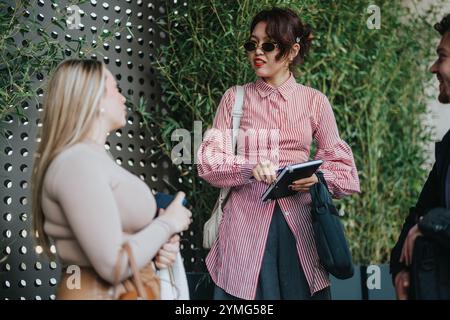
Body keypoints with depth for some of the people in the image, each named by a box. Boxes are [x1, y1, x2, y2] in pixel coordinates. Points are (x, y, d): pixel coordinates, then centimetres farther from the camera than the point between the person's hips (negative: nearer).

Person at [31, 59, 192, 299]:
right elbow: (114, 266, -25)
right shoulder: (78, 163, -21)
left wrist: (160, 246, -4)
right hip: (100, 292, -9)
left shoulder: (94, 157, 10)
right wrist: (167, 223, -13)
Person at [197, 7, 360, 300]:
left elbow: (342, 166, 6)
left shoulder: (315, 101, 5)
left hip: (298, 219, 1)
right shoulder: (235, 98, 5)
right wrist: (250, 167, -21)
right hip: (246, 221, 0)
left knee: (301, 292, 4)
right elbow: (209, 161, -2)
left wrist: (317, 177, -16)